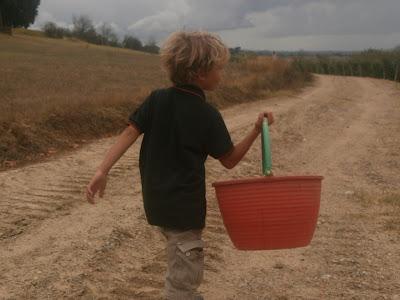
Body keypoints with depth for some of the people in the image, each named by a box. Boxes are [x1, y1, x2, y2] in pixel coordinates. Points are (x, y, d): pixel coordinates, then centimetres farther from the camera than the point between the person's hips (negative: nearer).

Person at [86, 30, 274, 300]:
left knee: (182, 270, 27)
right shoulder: (208, 115, -12)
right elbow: (230, 160, -5)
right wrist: (257, 131, -3)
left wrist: (103, 171, -13)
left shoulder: (157, 99, -1)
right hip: (185, 206, -6)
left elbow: (130, 133, -9)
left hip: (156, 201, 6)